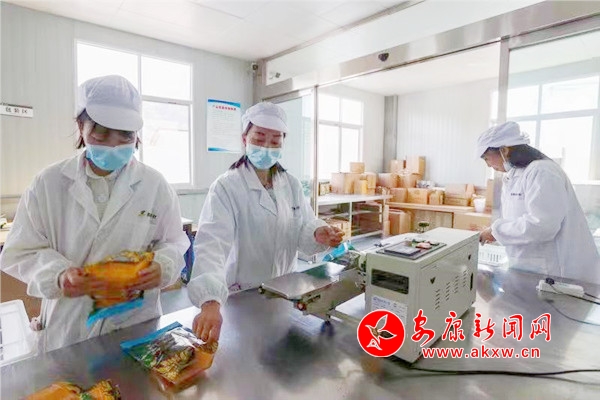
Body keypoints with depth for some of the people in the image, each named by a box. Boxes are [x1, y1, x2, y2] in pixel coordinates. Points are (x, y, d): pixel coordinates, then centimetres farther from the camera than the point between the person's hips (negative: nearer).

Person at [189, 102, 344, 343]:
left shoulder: (292, 185, 0)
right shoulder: (226, 187, -17)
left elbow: (303, 229, -1)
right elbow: (212, 244, -30)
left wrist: (319, 234, -24)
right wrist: (210, 302, -44)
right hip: (242, 297, -5)